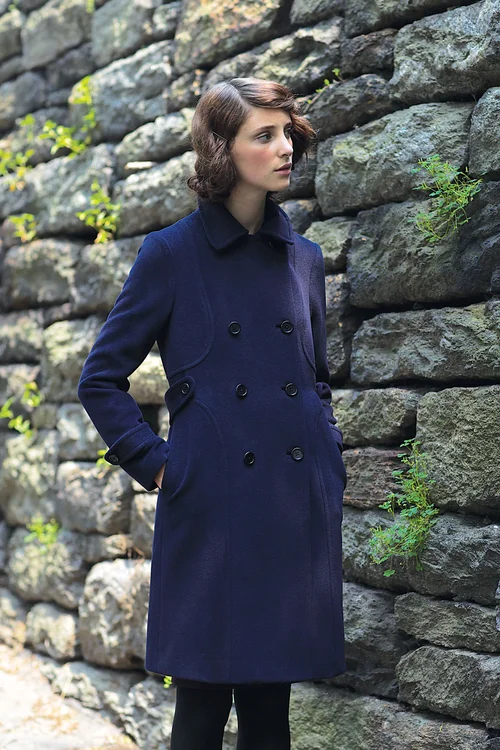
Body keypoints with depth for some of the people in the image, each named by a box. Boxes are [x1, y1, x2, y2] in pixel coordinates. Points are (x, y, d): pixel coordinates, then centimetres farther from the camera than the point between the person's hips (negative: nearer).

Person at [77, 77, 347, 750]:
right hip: (213, 508, -4)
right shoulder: (171, 253, -3)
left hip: (298, 506, 4)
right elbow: (101, 379, 1)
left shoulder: (303, 259, 11)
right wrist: (156, 464, -5)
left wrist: (329, 458, 9)